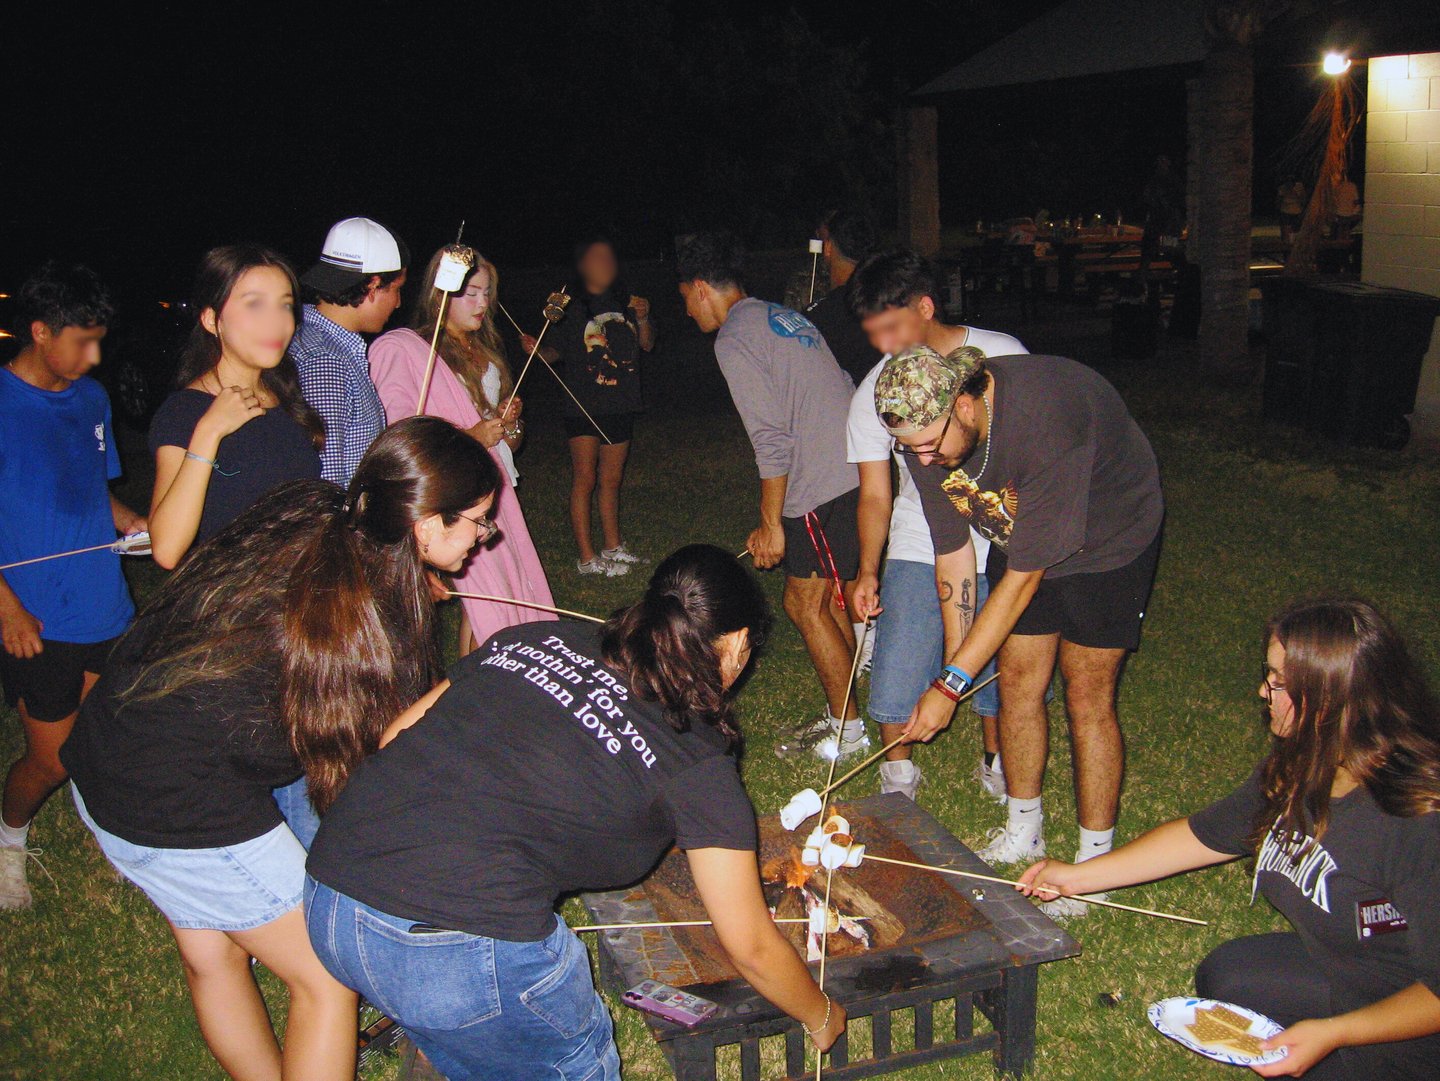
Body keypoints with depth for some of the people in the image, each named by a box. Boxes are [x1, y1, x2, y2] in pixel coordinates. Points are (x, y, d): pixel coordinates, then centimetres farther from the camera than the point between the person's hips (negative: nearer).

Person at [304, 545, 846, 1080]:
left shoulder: (539, 640, 11)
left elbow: (397, 734, 15)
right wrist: (822, 1016, 27)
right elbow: (751, 947, 8)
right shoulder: (697, 765, 0)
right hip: (464, 951, -6)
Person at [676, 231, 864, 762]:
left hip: (823, 489, -9)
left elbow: (772, 440, -17)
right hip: (859, 472, 9)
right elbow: (842, 390, 18)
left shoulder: (734, 340, -10)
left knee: (806, 604, 3)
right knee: (828, 597, 17)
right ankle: (842, 711, 26)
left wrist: (771, 523, -10)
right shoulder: (783, 316, 17)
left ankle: (847, 729, 14)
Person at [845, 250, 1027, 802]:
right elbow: (875, 495, -2)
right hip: (919, 548, 1)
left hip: (1002, 543, 0)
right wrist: (867, 570, -16)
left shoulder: (1003, 356, -8)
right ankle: (899, 771, 20)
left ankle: (994, 761, 34)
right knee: (896, 671, -5)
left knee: (1002, 669, 6)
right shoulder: (872, 393, -5)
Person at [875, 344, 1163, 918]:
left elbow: (1024, 576, -35)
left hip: (1108, 540, -5)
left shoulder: (1044, 419, -41)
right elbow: (952, 547, -6)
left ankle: (1096, 860, 10)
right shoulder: (926, 433, -20)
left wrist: (951, 684, -31)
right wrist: (955, 650, -5)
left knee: (1087, 691, -6)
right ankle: (1023, 833, 24)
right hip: (1018, 535, 6)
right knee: (1017, 679, 4)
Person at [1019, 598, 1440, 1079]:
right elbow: (1205, 835, 3)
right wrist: (1078, 876, 4)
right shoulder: (1296, 769, -9)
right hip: (1342, 968, 8)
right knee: (1223, 976, 8)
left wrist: (1332, 1033, -35)